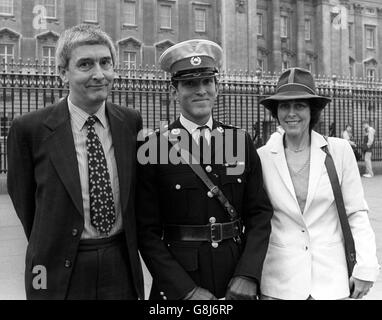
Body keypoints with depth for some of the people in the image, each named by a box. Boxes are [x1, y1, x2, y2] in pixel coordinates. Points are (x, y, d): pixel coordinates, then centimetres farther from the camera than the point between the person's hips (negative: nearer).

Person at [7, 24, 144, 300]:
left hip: (123, 266, 3)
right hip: (60, 272, -2)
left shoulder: (131, 122, -4)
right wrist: (51, 247, 8)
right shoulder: (29, 129, -13)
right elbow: (23, 199, 0)